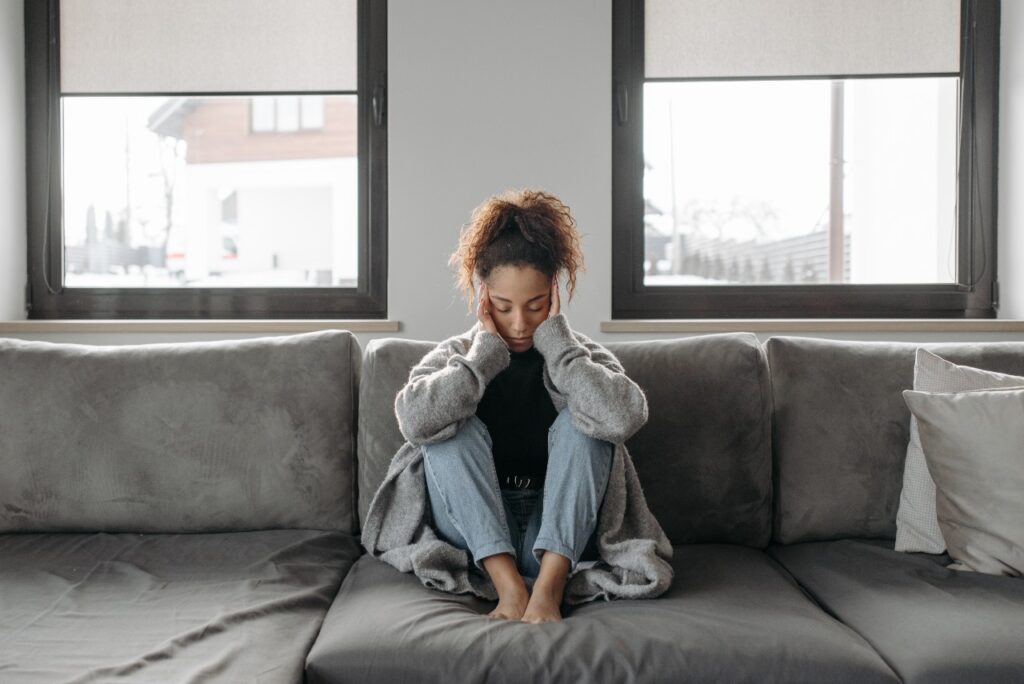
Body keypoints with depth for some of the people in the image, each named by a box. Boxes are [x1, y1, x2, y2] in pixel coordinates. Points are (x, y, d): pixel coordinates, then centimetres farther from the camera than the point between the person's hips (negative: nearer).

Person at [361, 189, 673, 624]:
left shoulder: (580, 355, -2)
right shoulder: (455, 356, -1)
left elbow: (624, 417, -27)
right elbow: (416, 421, -26)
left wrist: (556, 341, -20)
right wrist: (487, 351, -20)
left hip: (561, 532, 0)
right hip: (476, 535, 1)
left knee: (579, 423, -22)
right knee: (454, 431, -22)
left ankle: (549, 585, -28)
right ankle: (508, 585, -27)